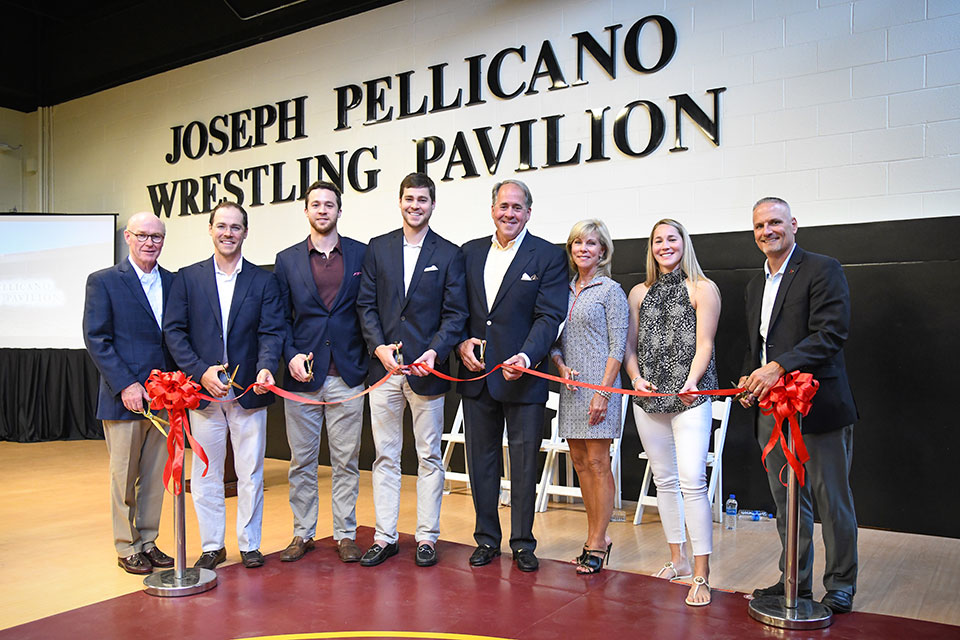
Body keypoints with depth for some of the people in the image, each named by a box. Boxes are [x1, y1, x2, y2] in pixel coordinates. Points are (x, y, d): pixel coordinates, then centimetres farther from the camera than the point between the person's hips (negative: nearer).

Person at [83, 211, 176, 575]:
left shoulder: (173, 282, 9)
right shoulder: (103, 282, -2)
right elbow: (96, 340, -7)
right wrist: (126, 385, -14)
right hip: (124, 396, -4)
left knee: (155, 476, 11)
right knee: (124, 476, 6)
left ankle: (148, 542, 24)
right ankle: (127, 549, 20)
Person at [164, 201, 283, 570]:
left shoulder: (263, 281, 5)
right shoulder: (187, 278, 5)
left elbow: (271, 332, -2)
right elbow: (174, 331, 0)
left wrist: (266, 368, -21)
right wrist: (201, 372, -12)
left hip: (249, 391, 0)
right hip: (203, 389, 1)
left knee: (250, 473, 7)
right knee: (205, 473, 10)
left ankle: (249, 544, 21)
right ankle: (212, 546, 24)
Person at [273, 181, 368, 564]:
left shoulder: (362, 255, 5)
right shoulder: (287, 260, 7)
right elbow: (280, 318, 7)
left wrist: (373, 352, -6)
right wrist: (291, 356, -7)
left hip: (347, 374, -1)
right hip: (302, 375, 1)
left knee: (346, 461, 6)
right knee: (301, 461, 10)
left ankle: (345, 535, 19)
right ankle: (303, 533, 24)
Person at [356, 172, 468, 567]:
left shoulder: (449, 254, 3)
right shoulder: (378, 248, 9)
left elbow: (455, 313, -1)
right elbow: (366, 304, 6)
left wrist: (435, 352, -16)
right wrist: (379, 346, -9)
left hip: (427, 369, -2)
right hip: (384, 366, 2)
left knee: (429, 457, 6)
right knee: (385, 457, 9)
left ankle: (427, 537, 18)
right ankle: (385, 537, 19)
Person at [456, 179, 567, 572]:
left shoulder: (549, 257, -3)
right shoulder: (470, 252, 10)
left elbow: (549, 316, -11)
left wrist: (527, 356, -25)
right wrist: (461, 342, -5)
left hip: (523, 376, -4)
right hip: (477, 374, 4)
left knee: (524, 463, 5)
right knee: (481, 459, 12)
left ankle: (523, 544, 20)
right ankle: (487, 539, 27)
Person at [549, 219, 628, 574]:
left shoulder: (611, 290, -3)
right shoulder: (565, 290, 14)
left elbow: (617, 346, -8)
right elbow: (554, 339, 16)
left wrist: (603, 391, -15)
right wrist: (561, 365, -4)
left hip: (599, 386, -6)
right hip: (570, 386, 6)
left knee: (597, 463, -3)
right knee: (580, 462, 10)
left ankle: (597, 543, 7)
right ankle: (597, 537, 21)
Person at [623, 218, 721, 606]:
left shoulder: (702, 289, 3)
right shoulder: (639, 293, 15)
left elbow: (704, 343, -4)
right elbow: (630, 346, 15)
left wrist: (691, 381, -19)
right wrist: (636, 377, -3)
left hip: (690, 395, -4)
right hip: (649, 397, 5)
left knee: (692, 480, -13)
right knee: (664, 479, 10)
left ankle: (701, 574, -8)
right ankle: (678, 559, 23)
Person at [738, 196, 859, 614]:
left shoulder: (822, 270, -6)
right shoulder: (755, 285, 18)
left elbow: (831, 333, -18)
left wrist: (778, 367, -26)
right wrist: (749, 378, 6)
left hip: (819, 406, -7)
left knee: (832, 497, 5)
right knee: (787, 499, 14)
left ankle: (840, 585, 20)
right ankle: (796, 580, 26)